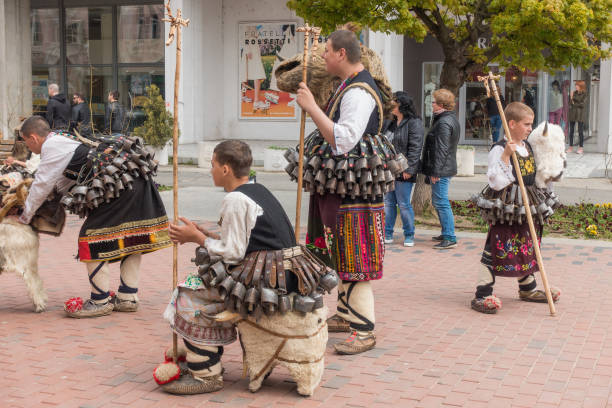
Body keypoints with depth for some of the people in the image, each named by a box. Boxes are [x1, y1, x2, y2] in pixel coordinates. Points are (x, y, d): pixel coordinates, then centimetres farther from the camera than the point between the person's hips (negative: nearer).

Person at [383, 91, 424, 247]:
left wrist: (409, 169, -19)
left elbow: (415, 148, -15)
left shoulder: (414, 123, -9)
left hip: (403, 172, -7)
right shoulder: (390, 123, 15)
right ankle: (387, 234, 18)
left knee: (404, 204, -1)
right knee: (388, 203, 10)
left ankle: (409, 235, 11)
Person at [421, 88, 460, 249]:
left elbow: (441, 149, -21)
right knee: (438, 202, 19)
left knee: (441, 203, -9)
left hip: (441, 171, -11)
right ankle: (446, 234, 26)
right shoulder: (452, 118, 16)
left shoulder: (443, 123, -18)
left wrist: (436, 171, -20)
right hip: (447, 168, 11)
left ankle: (450, 238, -8)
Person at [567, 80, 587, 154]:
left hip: (581, 114, -5)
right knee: (571, 131, 4)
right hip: (573, 113, 5)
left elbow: (582, 104, -12)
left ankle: (581, 148, 4)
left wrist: (574, 104, -4)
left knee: (580, 131, -3)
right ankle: (571, 147, 11)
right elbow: (570, 103, 10)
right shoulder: (574, 93, 12)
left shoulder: (584, 94, -3)